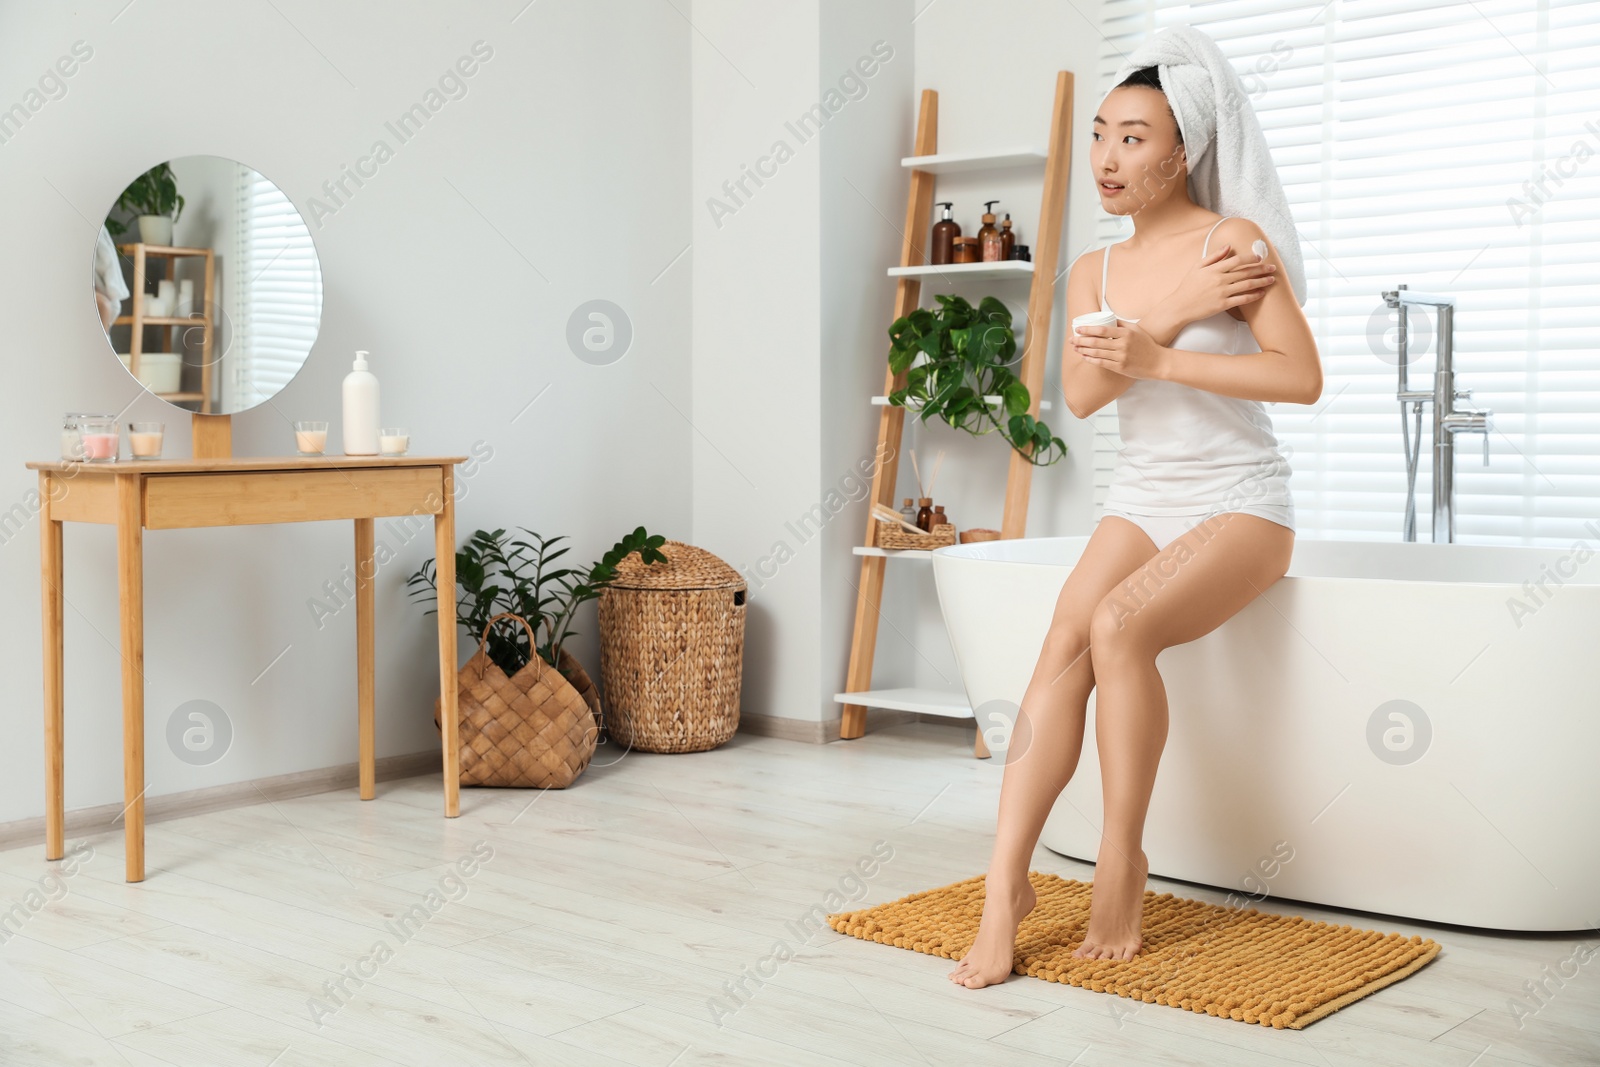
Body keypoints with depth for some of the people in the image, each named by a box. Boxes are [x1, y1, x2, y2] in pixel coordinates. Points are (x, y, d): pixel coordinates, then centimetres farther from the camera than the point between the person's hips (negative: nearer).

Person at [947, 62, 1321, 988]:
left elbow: (1303, 378, -16)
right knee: (1062, 644, -21)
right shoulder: (1094, 271, 10)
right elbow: (1081, 394, -5)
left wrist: (1158, 358, -20)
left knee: (1118, 625, -30)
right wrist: (1179, 309, -17)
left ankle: (1124, 859, -16)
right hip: (1140, 501, 5)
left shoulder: (1234, 242, -7)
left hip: (1241, 503, -5)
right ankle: (1007, 881, -25)